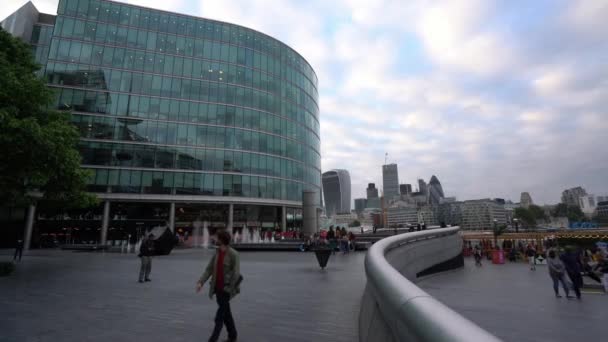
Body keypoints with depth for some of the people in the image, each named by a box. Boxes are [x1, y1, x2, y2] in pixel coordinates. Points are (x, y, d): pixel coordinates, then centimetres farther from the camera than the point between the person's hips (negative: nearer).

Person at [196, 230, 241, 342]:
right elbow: (209, 269, 3)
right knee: (226, 313, 17)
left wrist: (228, 289, -16)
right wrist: (200, 282, -8)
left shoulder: (233, 254, -16)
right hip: (218, 287, 7)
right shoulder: (217, 252, 4)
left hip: (226, 288, -7)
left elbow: (236, 273, -17)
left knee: (220, 315, -5)